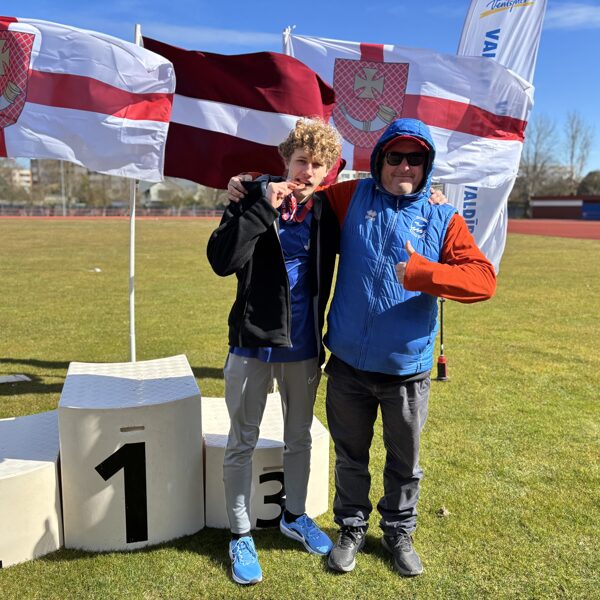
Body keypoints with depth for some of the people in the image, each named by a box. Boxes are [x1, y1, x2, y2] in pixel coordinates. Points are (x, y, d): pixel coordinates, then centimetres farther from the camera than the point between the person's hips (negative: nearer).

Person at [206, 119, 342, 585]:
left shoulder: (326, 212, 0)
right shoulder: (255, 198, -9)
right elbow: (221, 260, -21)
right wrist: (263, 207, -26)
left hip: (304, 346, 4)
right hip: (254, 342, -3)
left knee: (300, 436, 19)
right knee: (242, 442, 9)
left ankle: (295, 516, 40)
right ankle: (240, 534, 26)